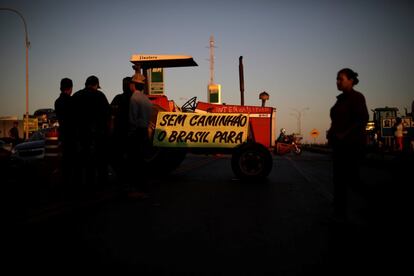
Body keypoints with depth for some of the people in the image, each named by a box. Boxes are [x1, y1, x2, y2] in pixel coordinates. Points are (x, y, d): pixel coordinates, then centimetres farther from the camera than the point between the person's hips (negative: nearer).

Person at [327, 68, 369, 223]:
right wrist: (331, 134, 5)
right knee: (339, 179, 8)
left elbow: (363, 119, -18)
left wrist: (344, 134, -20)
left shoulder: (356, 97, -7)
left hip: (352, 144, -8)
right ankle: (340, 214, 14)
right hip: (339, 144, 8)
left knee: (351, 178, -7)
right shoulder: (341, 99, 16)